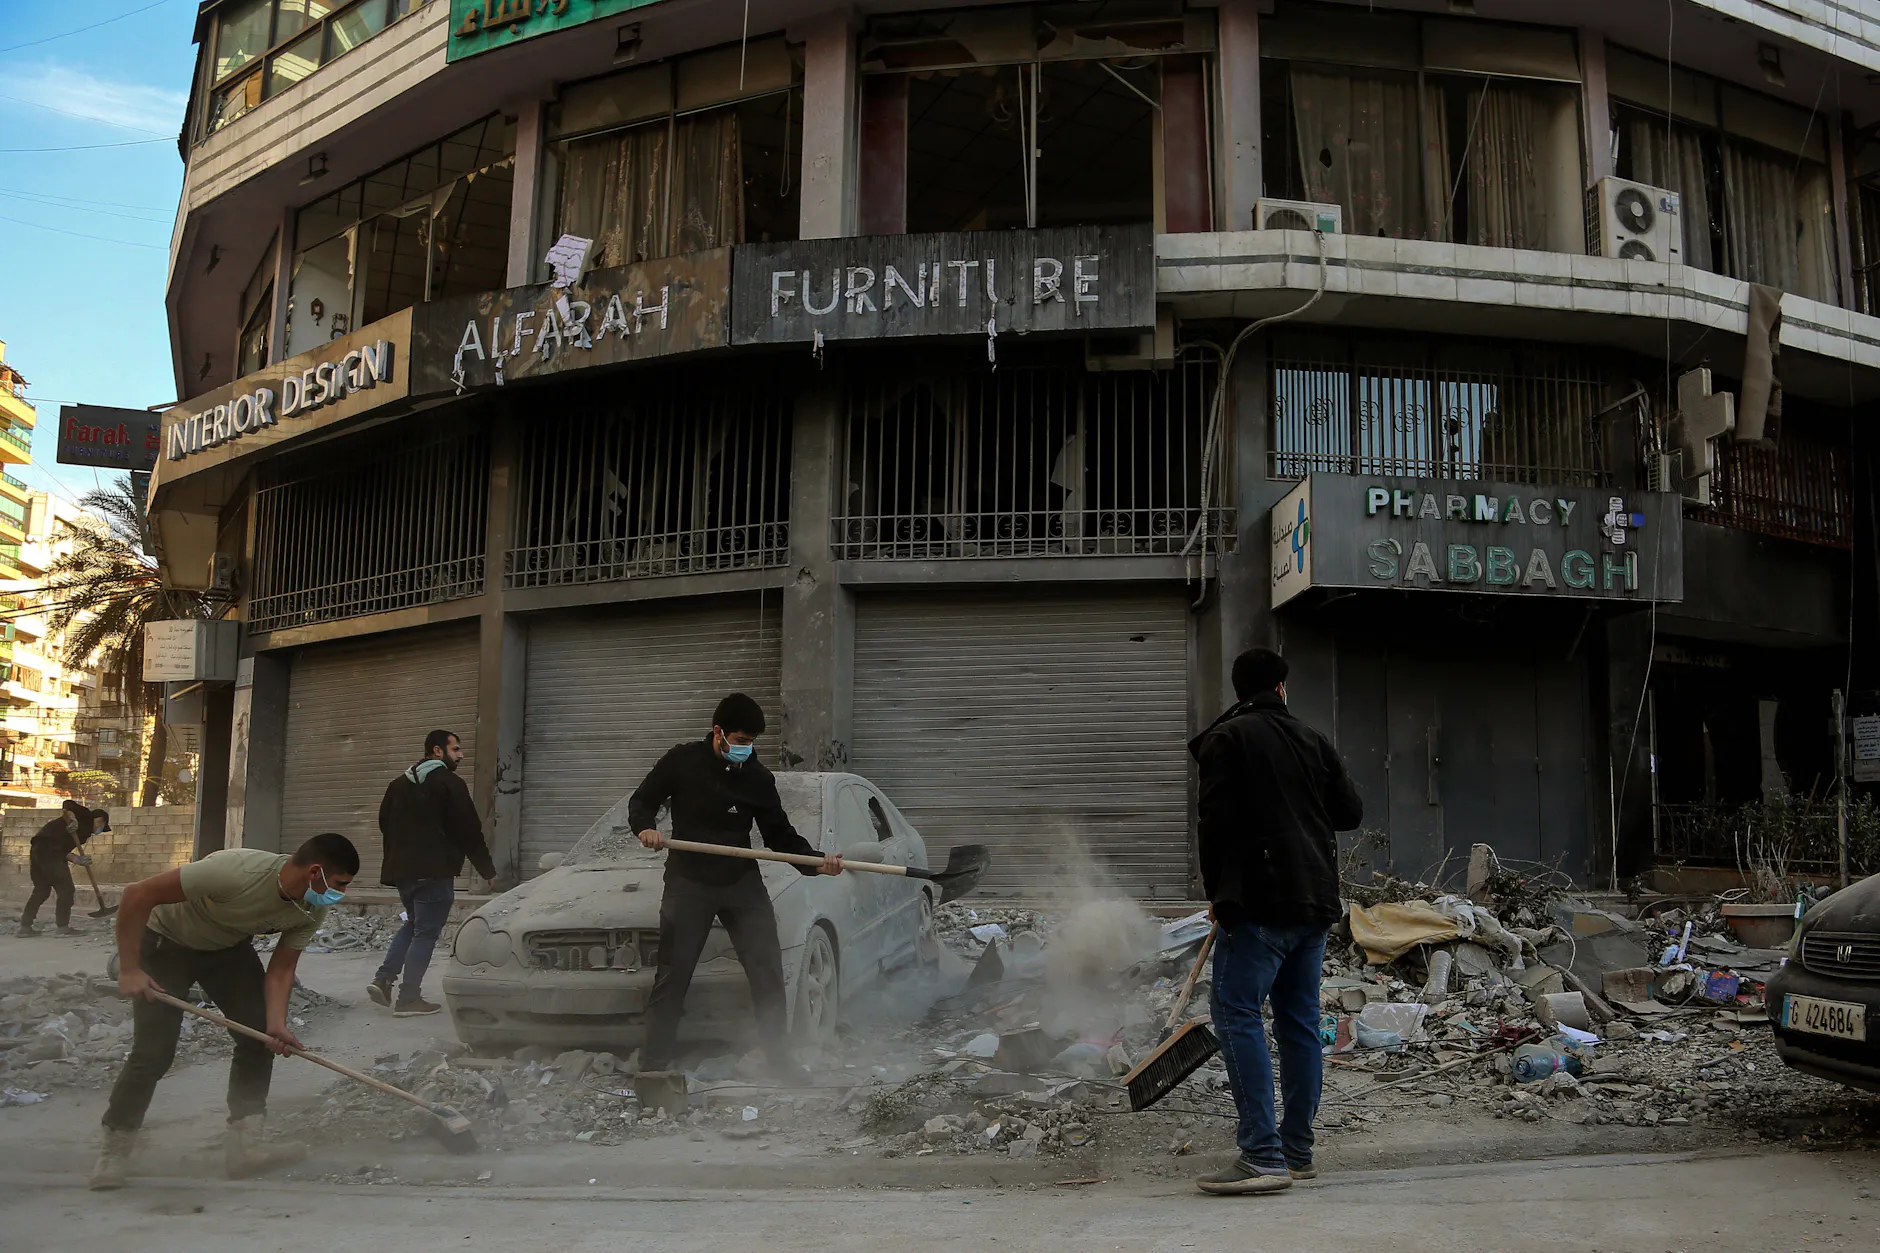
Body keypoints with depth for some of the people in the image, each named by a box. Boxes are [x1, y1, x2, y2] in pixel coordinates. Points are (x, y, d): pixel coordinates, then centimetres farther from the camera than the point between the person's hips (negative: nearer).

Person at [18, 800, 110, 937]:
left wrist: (78, 859, 0)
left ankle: (25, 926, 24)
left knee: (41, 890, 19)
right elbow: (68, 804, -14)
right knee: (66, 889, -4)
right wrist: (70, 820, -26)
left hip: (37, 849, 10)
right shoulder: (85, 816, 4)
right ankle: (63, 927, -2)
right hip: (50, 850, -10)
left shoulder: (84, 830, 25)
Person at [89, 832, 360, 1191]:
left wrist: (277, 1024, -28)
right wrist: (129, 970, -29)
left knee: (260, 1037, -7)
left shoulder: (314, 910, -20)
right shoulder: (237, 871, -41)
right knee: (153, 1052, -9)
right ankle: (113, 1153, 11)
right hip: (166, 942, -6)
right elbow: (138, 894, -34)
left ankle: (243, 1147, 0)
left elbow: (281, 968, -11)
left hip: (229, 947, 6)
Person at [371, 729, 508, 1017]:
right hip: (434, 871, -8)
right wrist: (489, 872, -5)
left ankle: (383, 979, 10)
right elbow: (468, 831, -11)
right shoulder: (449, 783, -10)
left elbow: (385, 824, 18)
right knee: (426, 932, -1)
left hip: (401, 869, 8)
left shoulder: (399, 784, 14)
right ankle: (408, 999, -2)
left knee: (413, 923, 23)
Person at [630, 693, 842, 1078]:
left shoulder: (758, 778, -2)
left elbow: (779, 833, 2)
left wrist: (815, 861, -15)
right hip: (688, 883, -2)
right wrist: (645, 827, -20)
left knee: (768, 971, 0)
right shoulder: (683, 760, -5)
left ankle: (780, 1060, 12)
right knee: (672, 975, 1)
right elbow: (642, 800, 3)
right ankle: (653, 1064, 12)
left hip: (743, 882, 2)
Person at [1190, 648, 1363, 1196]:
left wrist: (1216, 892, 0)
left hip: (1260, 901, -7)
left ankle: (1262, 1155, -16)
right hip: (1316, 899, 7)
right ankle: (1298, 1151, 15)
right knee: (1299, 1019, 11)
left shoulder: (1227, 739, -4)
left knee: (1237, 1014, -9)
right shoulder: (1314, 740, 13)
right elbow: (1350, 812, 14)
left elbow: (1217, 822, -9)